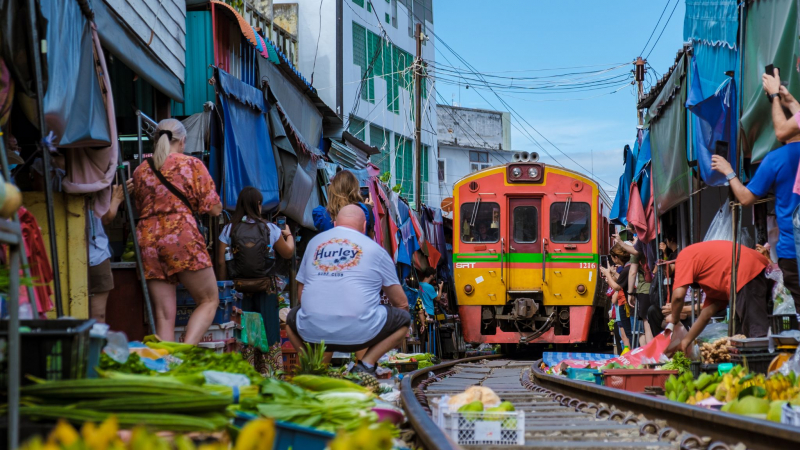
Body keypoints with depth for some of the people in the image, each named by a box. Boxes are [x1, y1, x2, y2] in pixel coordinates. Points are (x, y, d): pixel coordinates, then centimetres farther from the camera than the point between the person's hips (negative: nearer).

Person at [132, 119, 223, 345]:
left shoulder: (141, 170, 15)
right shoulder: (192, 165, 4)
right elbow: (214, 208, 3)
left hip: (147, 240, 5)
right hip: (182, 237, -4)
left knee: (164, 315, 4)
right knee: (209, 300, 6)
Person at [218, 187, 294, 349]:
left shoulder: (229, 230, -1)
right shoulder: (270, 229, -2)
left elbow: (221, 261, -2)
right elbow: (288, 253, 10)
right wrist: (288, 235, 29)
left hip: (239, 287, 1)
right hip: (266, 288, -1)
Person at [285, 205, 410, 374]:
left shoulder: (314, 242, 17)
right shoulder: (374, 249, 8)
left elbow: (300, 296, 23)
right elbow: (401, 302, 14)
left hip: (312, 334, 3)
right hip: (358, 334, -3)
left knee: (293, 317, 36)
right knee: (403, 318, 20)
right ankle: (366, 365, 3)